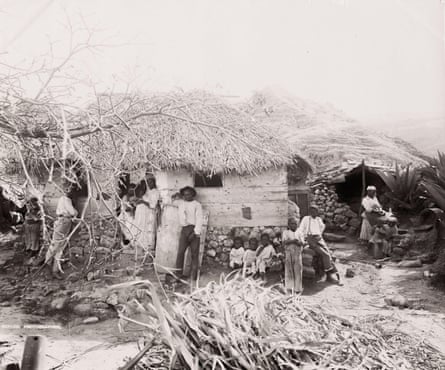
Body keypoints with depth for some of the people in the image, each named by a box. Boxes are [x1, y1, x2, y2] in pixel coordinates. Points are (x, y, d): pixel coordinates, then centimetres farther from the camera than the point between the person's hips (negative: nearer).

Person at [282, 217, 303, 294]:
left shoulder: (298, 233, 13)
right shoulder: (285, 232, 7)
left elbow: (301, 243, 6)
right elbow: (284, 242, -6)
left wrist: (298, 242, -15)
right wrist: (292, 241, -16)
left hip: (297, 254, 2)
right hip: (288, 253, -2)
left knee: (298, 270, 0)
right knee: (289, 270, -3)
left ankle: (297, 288, 7)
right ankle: (289, 287, 1)